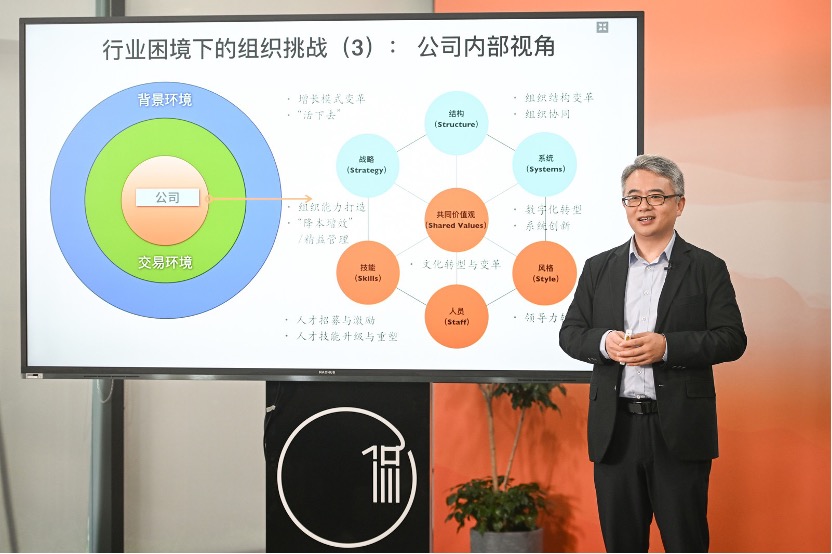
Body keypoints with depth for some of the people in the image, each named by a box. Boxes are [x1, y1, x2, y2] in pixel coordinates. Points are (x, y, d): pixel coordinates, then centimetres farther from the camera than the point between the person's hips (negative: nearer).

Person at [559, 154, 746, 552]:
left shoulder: (707, 268, 2)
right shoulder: (598, 268, 12)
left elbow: (732, 339, -5)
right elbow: (570, 333, 9)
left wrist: (666, 346, -19)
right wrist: (604, 342, -13)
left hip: (680, 429, -3)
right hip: (615, 429, 3)